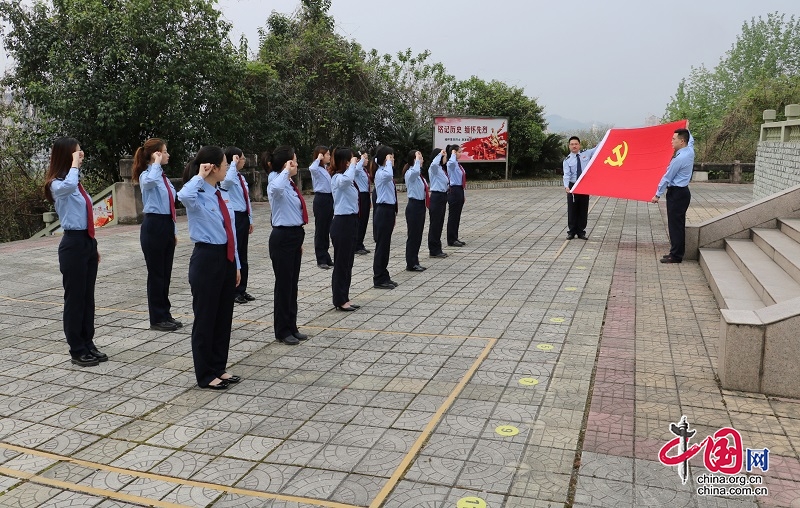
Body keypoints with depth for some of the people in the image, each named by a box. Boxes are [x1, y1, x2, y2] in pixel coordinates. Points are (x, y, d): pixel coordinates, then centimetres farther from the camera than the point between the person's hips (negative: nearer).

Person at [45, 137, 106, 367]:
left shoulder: (77, 184, 14)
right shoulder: (57, 184, -11)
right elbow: (68, 186, -38)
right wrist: (74, 164, -22)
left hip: (88, 242, 8)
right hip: (73, 244, -8)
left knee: (87, 296, 14)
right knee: (74, 297, 1)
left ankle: (88, 344, 24)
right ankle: (77, 350, 12)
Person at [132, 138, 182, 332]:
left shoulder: (163, 177, 15)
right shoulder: (147, 175, -10)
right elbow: (149, 181, -38)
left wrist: (174, 230, 18)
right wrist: (157, 163, -22)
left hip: (167, 226, 8)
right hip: (154, 226, -8)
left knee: (166, 273, 13)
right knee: (156, 273, 0)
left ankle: (165, 314, 23)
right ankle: (157, 318, 10)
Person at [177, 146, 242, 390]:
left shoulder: (223, 195, 10)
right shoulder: (198, 196, -13)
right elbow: (184, 196, -41)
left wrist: (236, 264, 15)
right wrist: (199, 177, -23)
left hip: (226, 258, 8)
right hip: (207, 259, -8)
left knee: (224, 316, 15)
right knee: (205, 318, 3)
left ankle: (219, 368, 29)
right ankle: (205, 375, 17)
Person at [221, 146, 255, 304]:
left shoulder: (241, 177, 14)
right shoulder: (228, 177, -12)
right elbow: (228, 180, -40)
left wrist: (250, 220, 17)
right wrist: (233, 164, -25)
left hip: (243, 217, 9)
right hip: (234, 217, -9)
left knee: (243, 255, 13)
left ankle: (242, 290, 23)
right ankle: (233, 291, 9)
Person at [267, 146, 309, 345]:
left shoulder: (289, 184, 12)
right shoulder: (277, 183, -15)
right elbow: (275, 188, -44)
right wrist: (286, 171, -27)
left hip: (294, 235, 9)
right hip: (283, 237, -9)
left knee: (293, 284, 15)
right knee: (284, 284, 1)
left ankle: (291, 327, 27)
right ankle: (282, 331, 14)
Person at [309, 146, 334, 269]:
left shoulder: (326, 168, 12)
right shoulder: (317, 169, -9)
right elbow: (312, 168, -35)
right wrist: (318, 159, -22)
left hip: (329, 198, 8)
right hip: (321, 199, -8)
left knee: (327, 229, 13)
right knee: (320, 229, 0)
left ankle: (326, 257, 22)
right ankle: (321, 259, 7)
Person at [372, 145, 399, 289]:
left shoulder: (386, 172, 14)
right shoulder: (380, 173, -14)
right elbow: (388, 175, -41)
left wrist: (394, 213, 21)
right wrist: (388, 162, -23)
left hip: (389, 210, 9)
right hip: (383, 211, -9)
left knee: (385, 245, 13)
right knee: (381, 245, -3)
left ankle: (384, 277, 21)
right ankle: (379, 279, 5)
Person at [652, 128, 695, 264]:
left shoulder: (679, 159, -21)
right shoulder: (690, 151, 6)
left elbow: (667, 178, -14)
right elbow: (691, 140, 31)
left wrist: (658, 194, -6)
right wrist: (686, 129, 44)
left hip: (676, 193, -10)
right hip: (683, 191, 10)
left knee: (675, 224, -6)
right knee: (678, 224, 14)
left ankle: (676, 256, -3)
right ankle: (676, 252, 20)